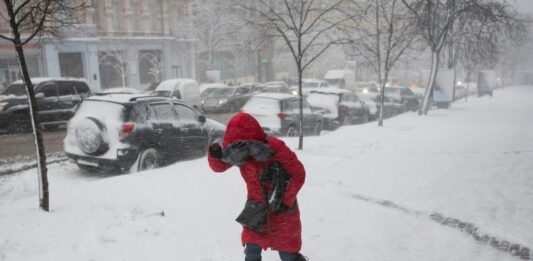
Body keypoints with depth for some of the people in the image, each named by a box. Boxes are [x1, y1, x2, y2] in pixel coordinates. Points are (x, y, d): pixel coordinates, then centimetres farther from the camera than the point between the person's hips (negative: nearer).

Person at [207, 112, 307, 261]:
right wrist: (215, 155, -22)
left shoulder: (276, 147, -26)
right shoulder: (237, 152, -12)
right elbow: (219, 167, 1)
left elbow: (298, 174, -17)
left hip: (281, 209, -4)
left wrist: (286, 201, -18)